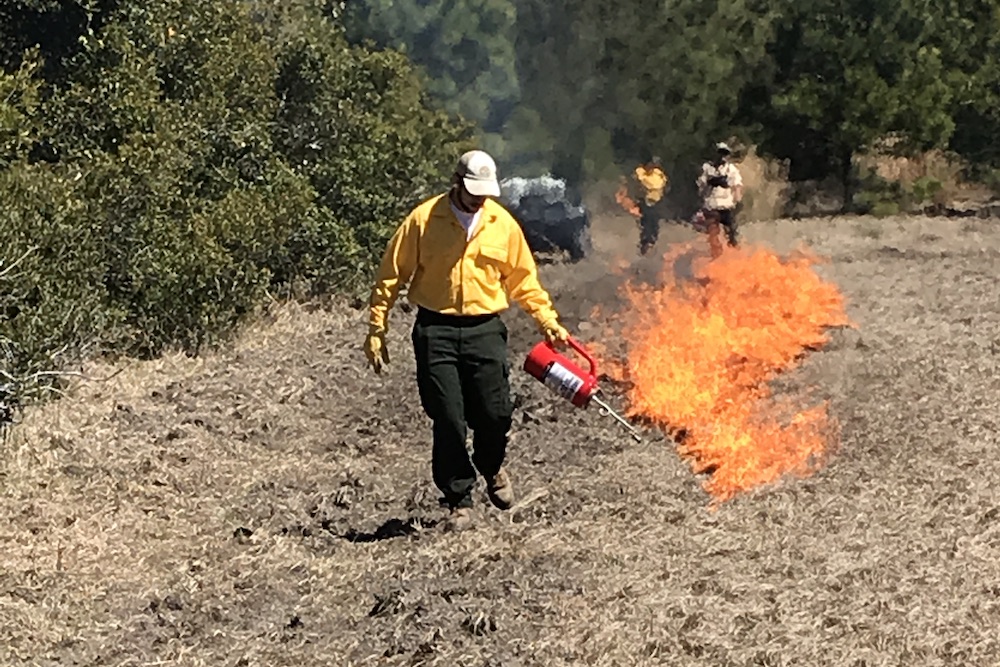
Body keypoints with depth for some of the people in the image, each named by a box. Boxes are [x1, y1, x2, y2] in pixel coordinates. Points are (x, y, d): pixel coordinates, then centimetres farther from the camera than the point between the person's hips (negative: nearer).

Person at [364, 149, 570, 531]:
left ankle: (491, 468, 33)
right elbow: (390, 276, 0)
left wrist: (548, 321, 5)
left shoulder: (503, 224, 5)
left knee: (495, 414, 0)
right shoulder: (423, 220, -4)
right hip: (436, 331, -2)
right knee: (447, 421, -2)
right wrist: (376, 331, -3)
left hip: (485, 329, 2)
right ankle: (459, 500, 13)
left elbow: (523, 280, 14)